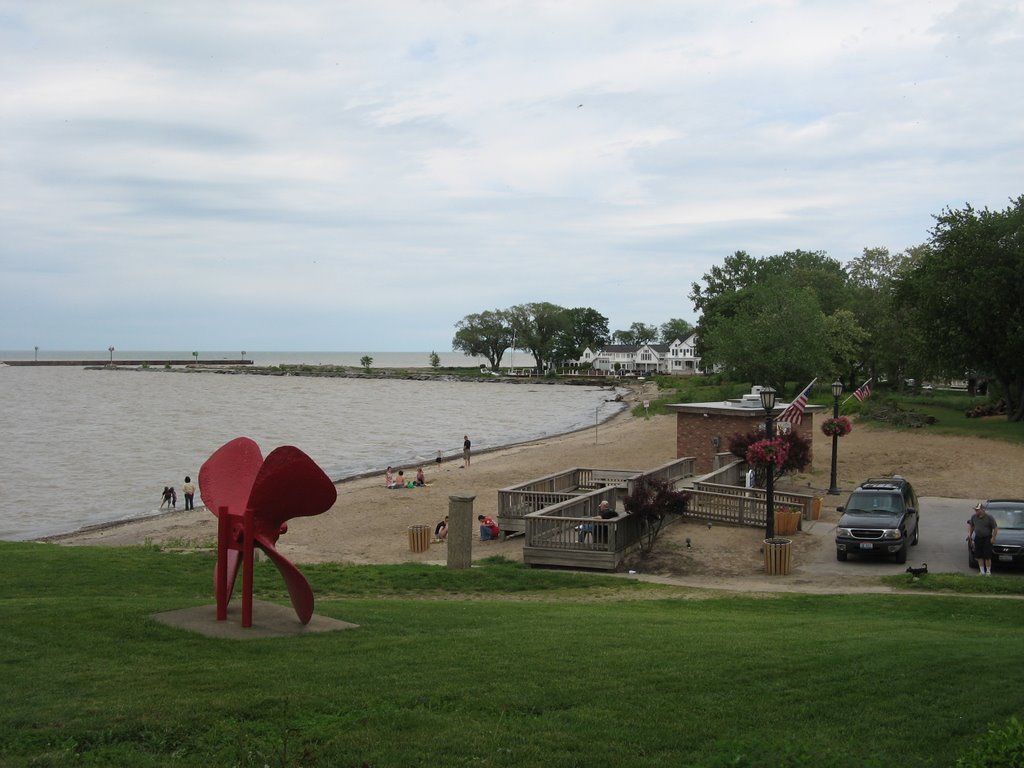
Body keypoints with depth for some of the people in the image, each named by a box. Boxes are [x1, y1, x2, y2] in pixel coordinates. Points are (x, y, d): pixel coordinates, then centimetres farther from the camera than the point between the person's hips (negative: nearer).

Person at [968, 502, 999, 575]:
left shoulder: (989, 517, -11)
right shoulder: (973, 517, 3)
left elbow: (995, 528, -6)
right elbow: (971, 526, 20)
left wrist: (993, 538, -10)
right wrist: (969, 534, 11)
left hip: (987, 539, -5)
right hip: (978, 538, 5)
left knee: (987, 556, -5)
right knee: (979, 556, 5)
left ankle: (988, 571, 8)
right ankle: (982, 571, 15)